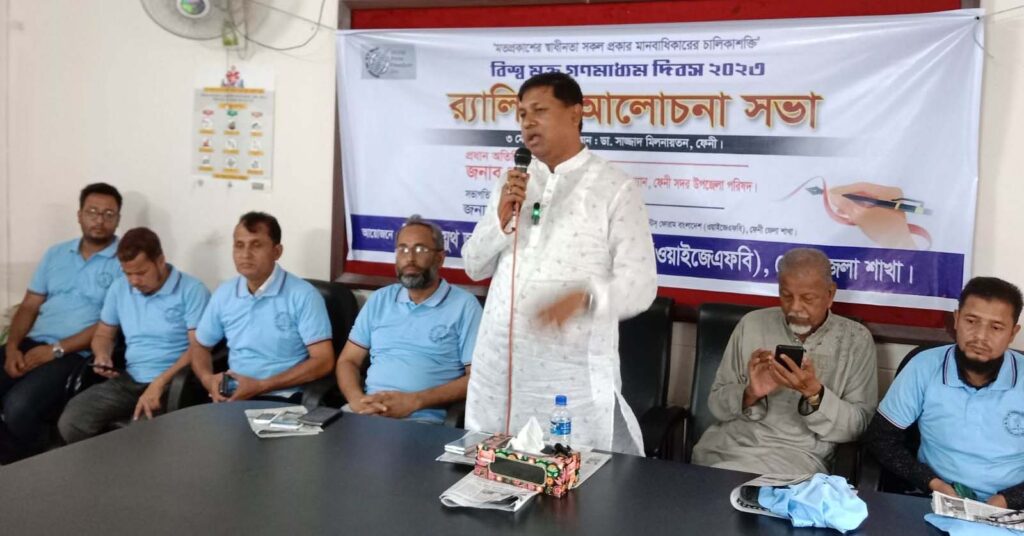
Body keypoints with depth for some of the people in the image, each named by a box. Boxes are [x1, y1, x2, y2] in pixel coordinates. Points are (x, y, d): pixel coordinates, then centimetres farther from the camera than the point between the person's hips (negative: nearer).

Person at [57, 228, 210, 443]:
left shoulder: (192, 290, -6)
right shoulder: (119, 288, 13)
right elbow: (103, 334, 25)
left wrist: (159, 383, -21)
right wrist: (103, 356, 1)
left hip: (173, 383, -6)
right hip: (129, 380, 6)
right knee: (71, 422, -16)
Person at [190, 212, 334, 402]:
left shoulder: (303, 295, -6)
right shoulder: (223, 294, 10)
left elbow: (323, 361, -11)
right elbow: (200, 346, 22)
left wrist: (262, 386, -15)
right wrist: (207, 378, -1)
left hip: (281, 399, -4)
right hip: (232, 397, 4)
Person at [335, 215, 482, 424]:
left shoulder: (464, 305, 2)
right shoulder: (380, 300, 16)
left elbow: (476, 378, -4)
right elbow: (348, 361, 15)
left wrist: (414, 401, -14)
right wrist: (357, 399, -6)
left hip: (423, 419, -3)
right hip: (367, 410, 3)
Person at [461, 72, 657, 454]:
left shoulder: (616, 188, -6)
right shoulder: (515, 183, 12)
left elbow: (640, 285, -9)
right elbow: (474, 266, 13)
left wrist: (585, 298, -29)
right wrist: (501, 218, -6)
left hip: (574, 373, -5)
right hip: (498, 367, 5)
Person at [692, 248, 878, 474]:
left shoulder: (856, 340, 1)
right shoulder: (752, 324, 6)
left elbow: (859, 427, -4)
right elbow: (717, 403, 6)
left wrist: (814, 393, -21)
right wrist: (750, 394, -15)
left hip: (798, 455, -3)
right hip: (731, 442, 3)